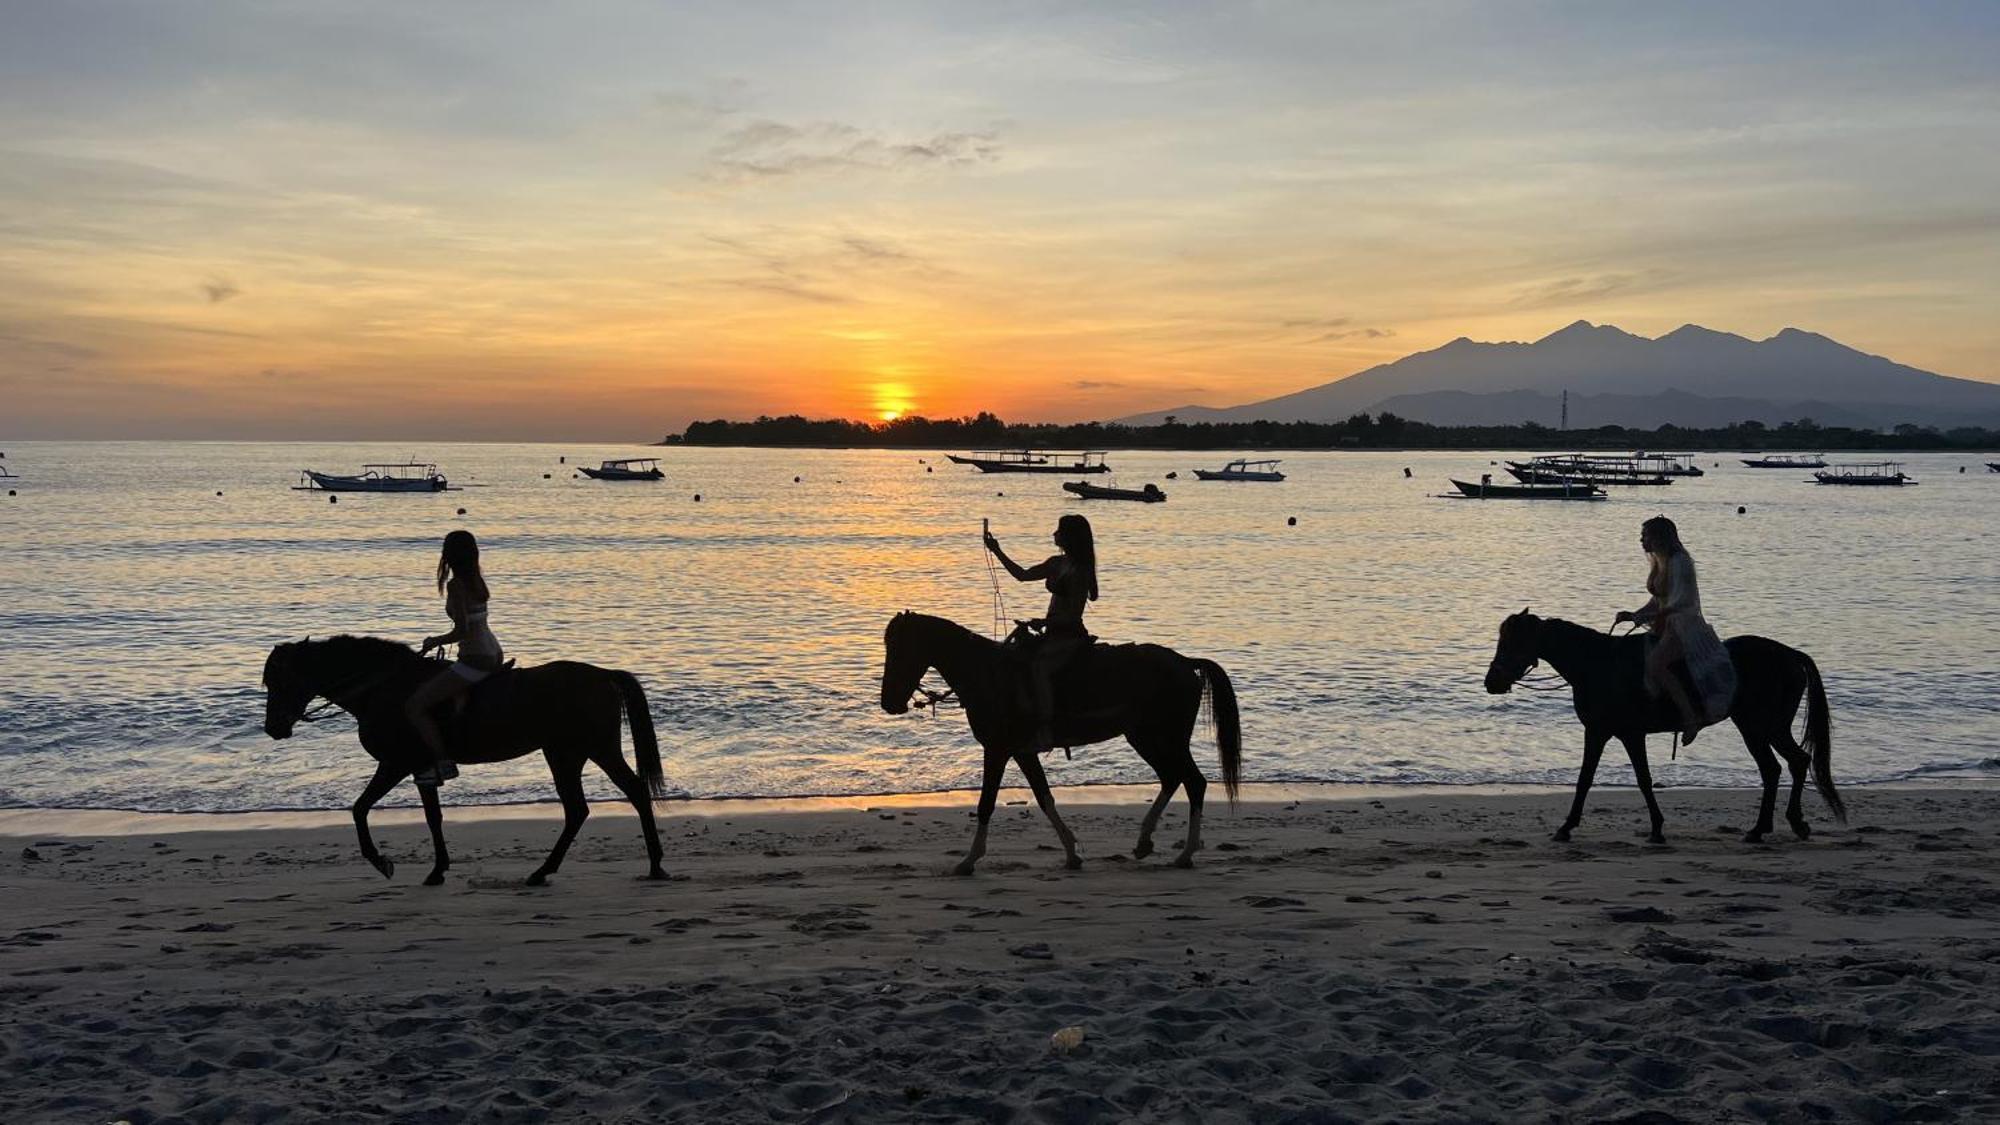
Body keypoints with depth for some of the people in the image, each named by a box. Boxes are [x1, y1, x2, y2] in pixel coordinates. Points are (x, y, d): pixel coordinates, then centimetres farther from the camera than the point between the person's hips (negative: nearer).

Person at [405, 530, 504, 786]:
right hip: (493, 654, 10)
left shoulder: (455, 585, -16)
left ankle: (443, 762, -6)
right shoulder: (477, 581, 10)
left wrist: (435, 641, -4)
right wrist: (438, 641, 18)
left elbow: (462, 631, -21)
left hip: (475, 661, -10)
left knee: (414, 706, -5)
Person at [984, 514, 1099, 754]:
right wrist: (997, 552, 22)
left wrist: (1044, 621, -21)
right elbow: (1023, 575, 23)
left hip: (1070, 635, -10)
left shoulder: (1078, 571, -14)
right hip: (1055, 634, 10)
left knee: (1038, 666, -30)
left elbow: (1073, 614, -17)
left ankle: (1046, 731, -32)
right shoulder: (1056, 563, 12)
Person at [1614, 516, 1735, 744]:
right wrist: (1633, 615, 6)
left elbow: (1681, 601, -23)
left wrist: (1648, 616, -31)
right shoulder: (1657, 563, 14)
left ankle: (1691, 716, -25)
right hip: (1665, 626, 10)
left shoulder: (1680, 562, -14)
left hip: (1684, 625, -10)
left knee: (1655, 663, -30)